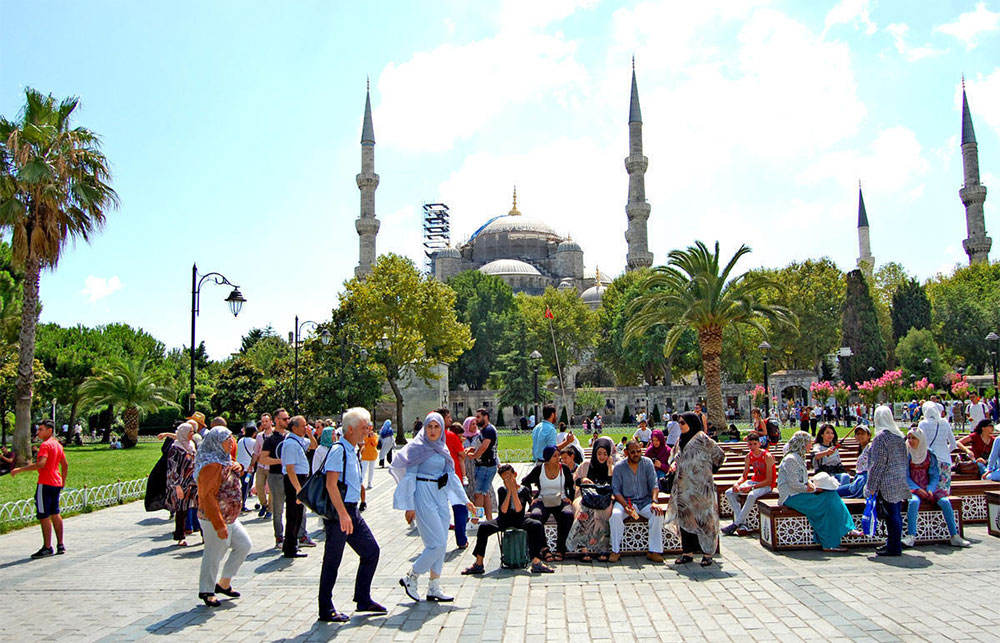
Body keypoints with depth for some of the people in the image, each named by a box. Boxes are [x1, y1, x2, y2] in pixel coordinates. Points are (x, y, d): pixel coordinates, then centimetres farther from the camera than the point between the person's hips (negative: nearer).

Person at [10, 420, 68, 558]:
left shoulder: (45, 445, -14)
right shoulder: (58, 444, 14)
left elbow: (41, 463, -27)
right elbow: (65, 465, 19)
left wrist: (20, 469, -24)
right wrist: (63, 481, 26)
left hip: (45, 484, -9)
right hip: (57, 484, 9)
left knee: (44, 516, -3)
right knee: (55, 514, 14)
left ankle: (47, 548, -1)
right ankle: (60, 545, 16)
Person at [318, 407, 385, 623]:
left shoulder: (352, 451, 14)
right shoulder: (338, 451, -15)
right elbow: (331, 484, -23)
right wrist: (342, 514, -27)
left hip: (351, 510, 10)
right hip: (338, 512, -10)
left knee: (371, 550, 10)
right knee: (332, 561, 0)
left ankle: (363, 600, 21)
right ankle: (326, 611, 11)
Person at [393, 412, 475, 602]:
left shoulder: (442, 449, 13)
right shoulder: (418, 447, -7)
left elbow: (451, 475, 18)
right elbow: (410, 477, -9)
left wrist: (465, 499, 15)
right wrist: (409, 506, -13)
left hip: (441, 496, 7)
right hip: (424, 496, -7)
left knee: (441, 544, 6)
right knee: (437, 543, -10)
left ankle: (434, 588, 15)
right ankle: (410, 578, 7)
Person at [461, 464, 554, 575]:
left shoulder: (524, 490, 0)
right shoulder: (502, 490, 2)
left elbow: (518, 509, -15)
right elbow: (503, 510, -11)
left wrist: (513, 489, -17)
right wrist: (509, 491, -13)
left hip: (519, 520, -1)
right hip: (504, 519, 1)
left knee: (537, 525, -31)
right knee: (483, 526, -26)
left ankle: (536, 562, -28)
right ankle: (478, 564, -18)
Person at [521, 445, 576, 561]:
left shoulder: (564, 469, 6)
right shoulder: (539, 469, 3)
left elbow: (573, 486, 18)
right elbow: (525, 482, 15)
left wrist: (570, 498, 2)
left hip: (561, 501, 0)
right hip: (542, 501, 0)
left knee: (568, 515, -33)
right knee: (535, 516, -34)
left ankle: (560, 550, -23)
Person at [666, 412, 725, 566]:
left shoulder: (702, 439, -9)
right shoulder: (681, 440, 11)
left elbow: (719, 455, -3)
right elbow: (674, 455, 22)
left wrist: (708, 470, 1)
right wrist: (673, 463, 1)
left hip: (699, 486, -7)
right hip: (683, 487, 7)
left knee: (703, 518, -2)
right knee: (684, 517, 7)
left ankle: (707, 553, 7)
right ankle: (688, 551, 15)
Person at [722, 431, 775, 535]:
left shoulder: (767, 456, -17)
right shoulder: (749, 456, 3)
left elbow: (769, 480, -20)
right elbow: (744, 476, 9)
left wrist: (751, 487, -29)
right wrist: (737, 483, -14)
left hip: (766, 485, -7)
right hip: (754, 481, 7)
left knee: (751, 495, -38)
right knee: (729, 493, -10)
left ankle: (735, 524, -28)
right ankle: (741, 523, -18)